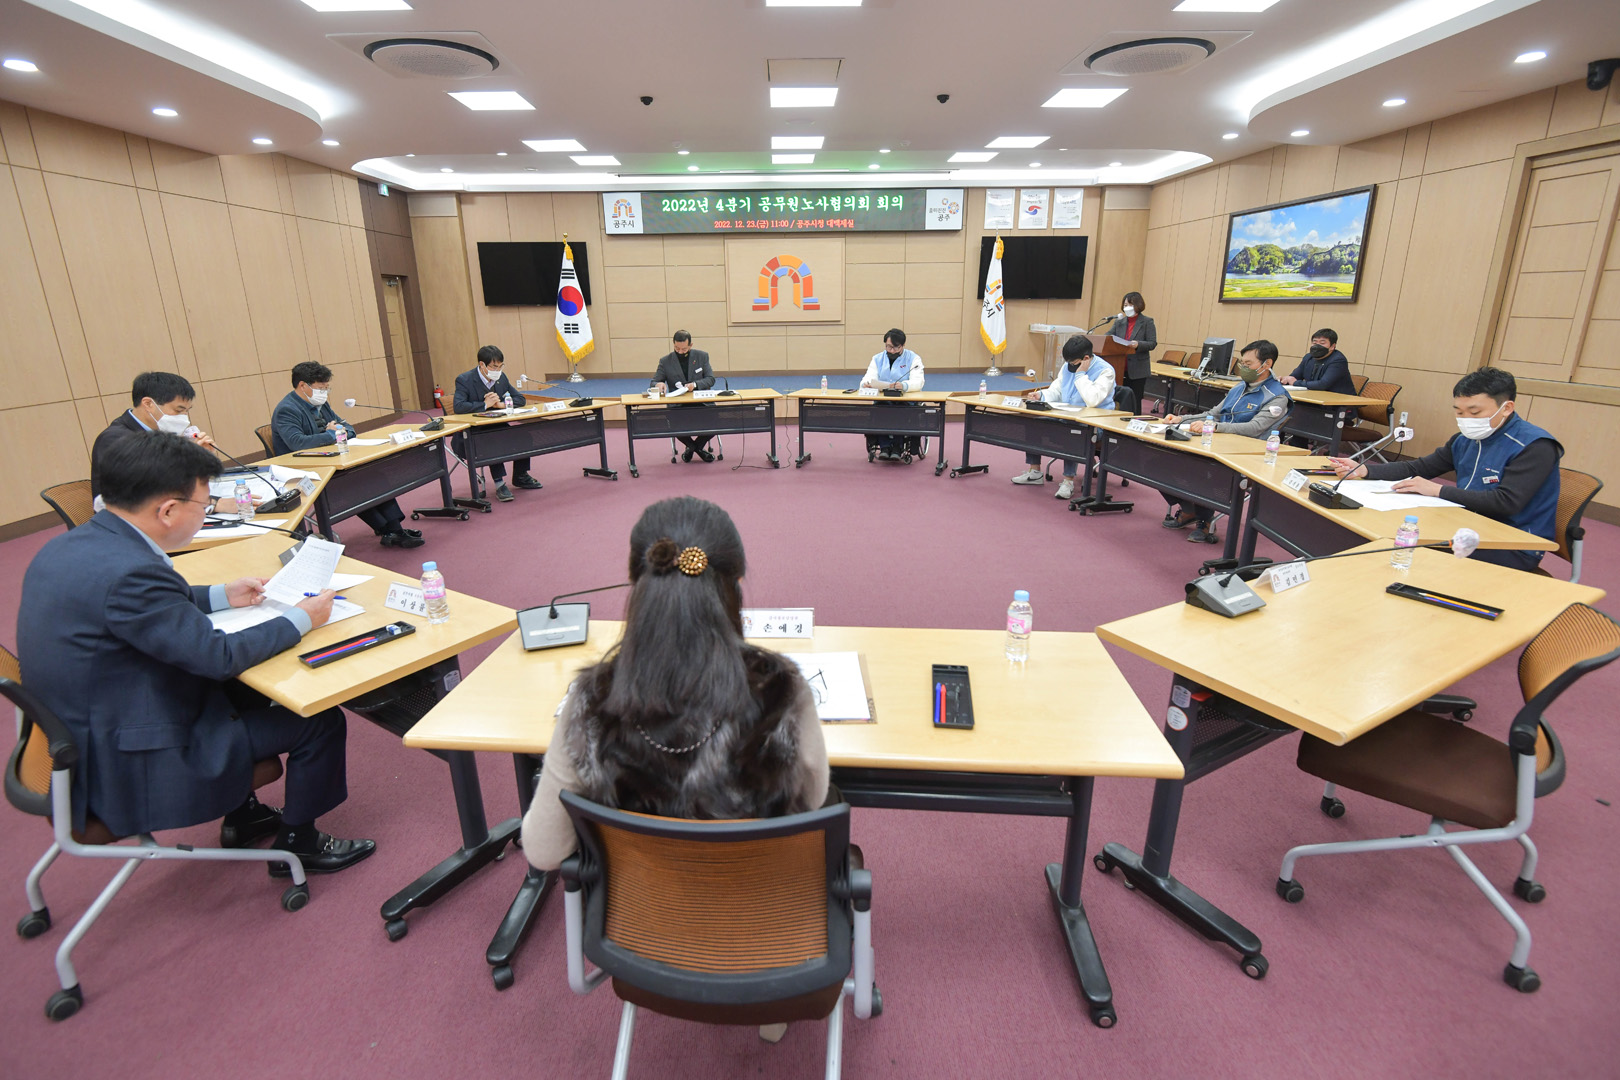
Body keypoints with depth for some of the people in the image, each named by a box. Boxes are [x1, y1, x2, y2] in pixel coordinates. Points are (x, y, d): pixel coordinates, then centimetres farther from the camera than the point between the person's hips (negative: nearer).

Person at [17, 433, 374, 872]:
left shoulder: (70, 545, -1)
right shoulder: (128, 571, -31)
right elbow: (219, 656, -24)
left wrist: (221, 596, 13)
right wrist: (301, 618, -12)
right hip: (132, 768, -10)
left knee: (247, 688, 27)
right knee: (320, 720, -5)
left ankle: (242, 816, 38)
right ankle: (298, 843, 18)